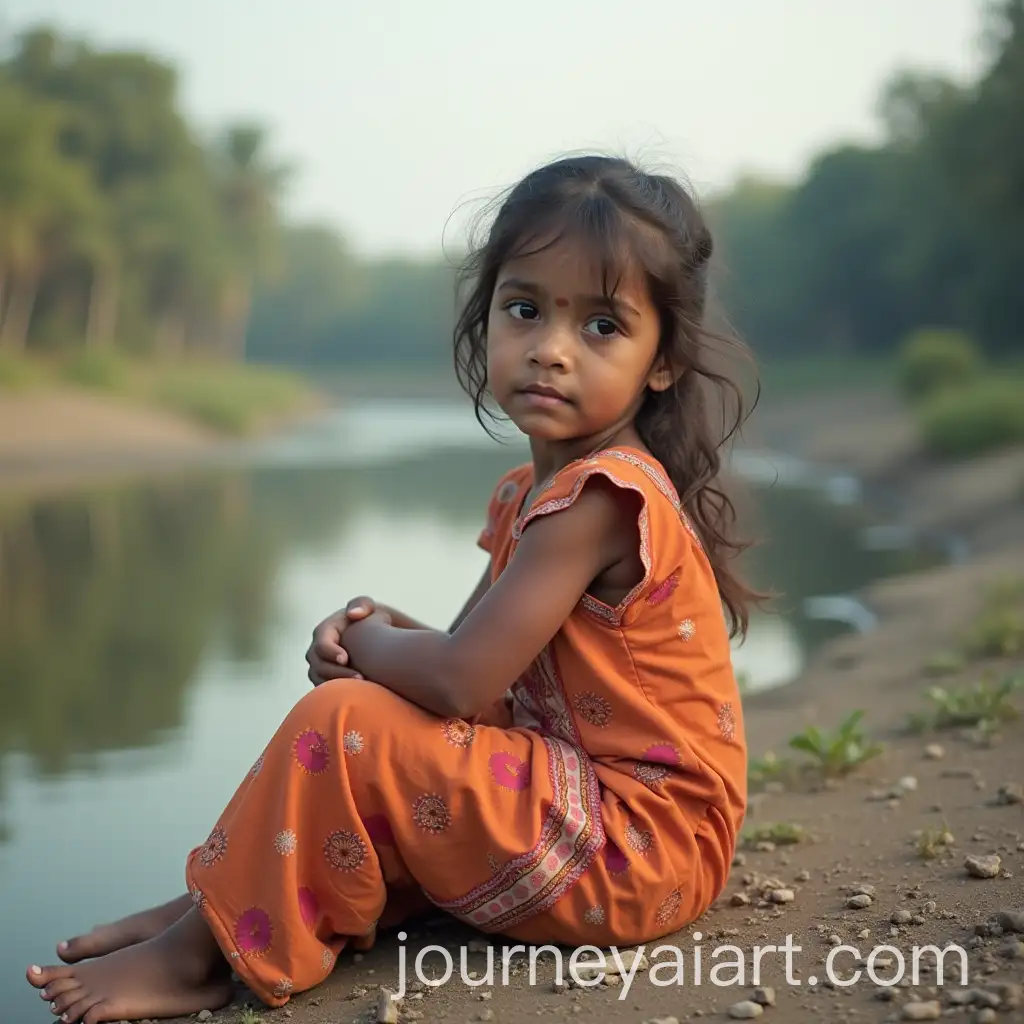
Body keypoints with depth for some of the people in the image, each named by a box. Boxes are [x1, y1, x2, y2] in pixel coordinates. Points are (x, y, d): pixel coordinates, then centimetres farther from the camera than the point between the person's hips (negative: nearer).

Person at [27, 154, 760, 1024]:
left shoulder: (597, 496, -21)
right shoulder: (530, 493, 10)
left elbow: (457, 680, -27)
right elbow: (482, 669, 13)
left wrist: (368, 642, -6)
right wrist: (383, 637, -7)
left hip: (636, 845, -10)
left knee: (345, 725, -19)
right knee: (370, 702, 15)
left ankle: (206, 950, -3)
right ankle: (215, 906, 7)